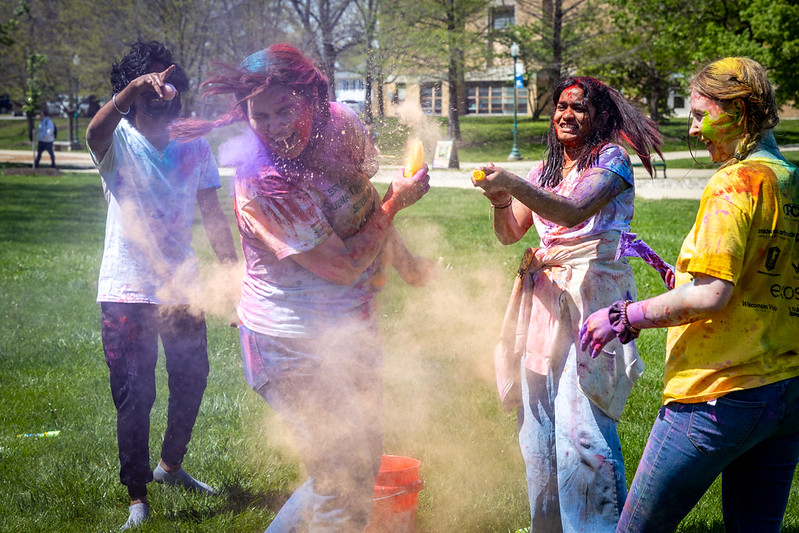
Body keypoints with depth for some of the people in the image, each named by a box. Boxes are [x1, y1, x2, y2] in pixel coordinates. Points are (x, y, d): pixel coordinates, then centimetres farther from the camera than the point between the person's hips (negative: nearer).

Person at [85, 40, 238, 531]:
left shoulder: (196, 148, 4)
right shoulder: (119, 143, -7)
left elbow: (214, 218, 8)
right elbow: (96, 132, -32)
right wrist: (132, 89, -50)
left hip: (183, 287, 5)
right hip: (128, 292, -4)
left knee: (192, 380, 16)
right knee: (135, 397, -3)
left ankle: (171, 466, 39)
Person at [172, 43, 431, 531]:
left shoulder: (343, 124, -7)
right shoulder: (262, 185, -28)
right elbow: (344, 267, -23)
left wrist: (408, 262, 23)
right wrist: (396, 201, -13)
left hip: (353, 330, 8)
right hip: (295, 349, -8)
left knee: (363, 468, 20)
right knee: (342, 489, -5)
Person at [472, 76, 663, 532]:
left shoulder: (612, 159, -1)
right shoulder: (546, 171, 19)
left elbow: (574, 212, -18)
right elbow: (509, 234, 14)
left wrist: (513, 184, -29)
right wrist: (500, 202, -8)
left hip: (591, 297, -6)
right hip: (544, 300, 6)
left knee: (580, 427, -14)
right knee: (538, 429, 4)